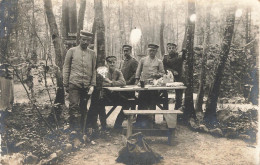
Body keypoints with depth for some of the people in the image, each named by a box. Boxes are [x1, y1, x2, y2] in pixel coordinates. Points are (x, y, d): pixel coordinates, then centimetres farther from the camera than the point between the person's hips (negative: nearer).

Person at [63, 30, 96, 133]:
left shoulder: (92, 54, 11)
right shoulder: (72, 51, 5)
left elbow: (94, 70, 10)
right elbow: (66, 68, 4)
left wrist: (92, 85, 0)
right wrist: (65, 84, -1)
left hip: (87, 86, 3)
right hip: (74, 84, -2)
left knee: (84, 108, 9)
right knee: (74, 106, -8)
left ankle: (82, 127, 19)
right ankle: (74, 128, -1)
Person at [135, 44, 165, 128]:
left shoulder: (159, 62, 8)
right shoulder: (143, 60, 10)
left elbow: (162, 73, 8)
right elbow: (138, 71, 13)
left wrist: (156, 74, -11)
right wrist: (137, 79, 6)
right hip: (143, 84, 0)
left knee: (152, 104, 3)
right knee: (142, 103, 0)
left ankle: (150, 121, 15)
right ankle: (140, 121, 8)